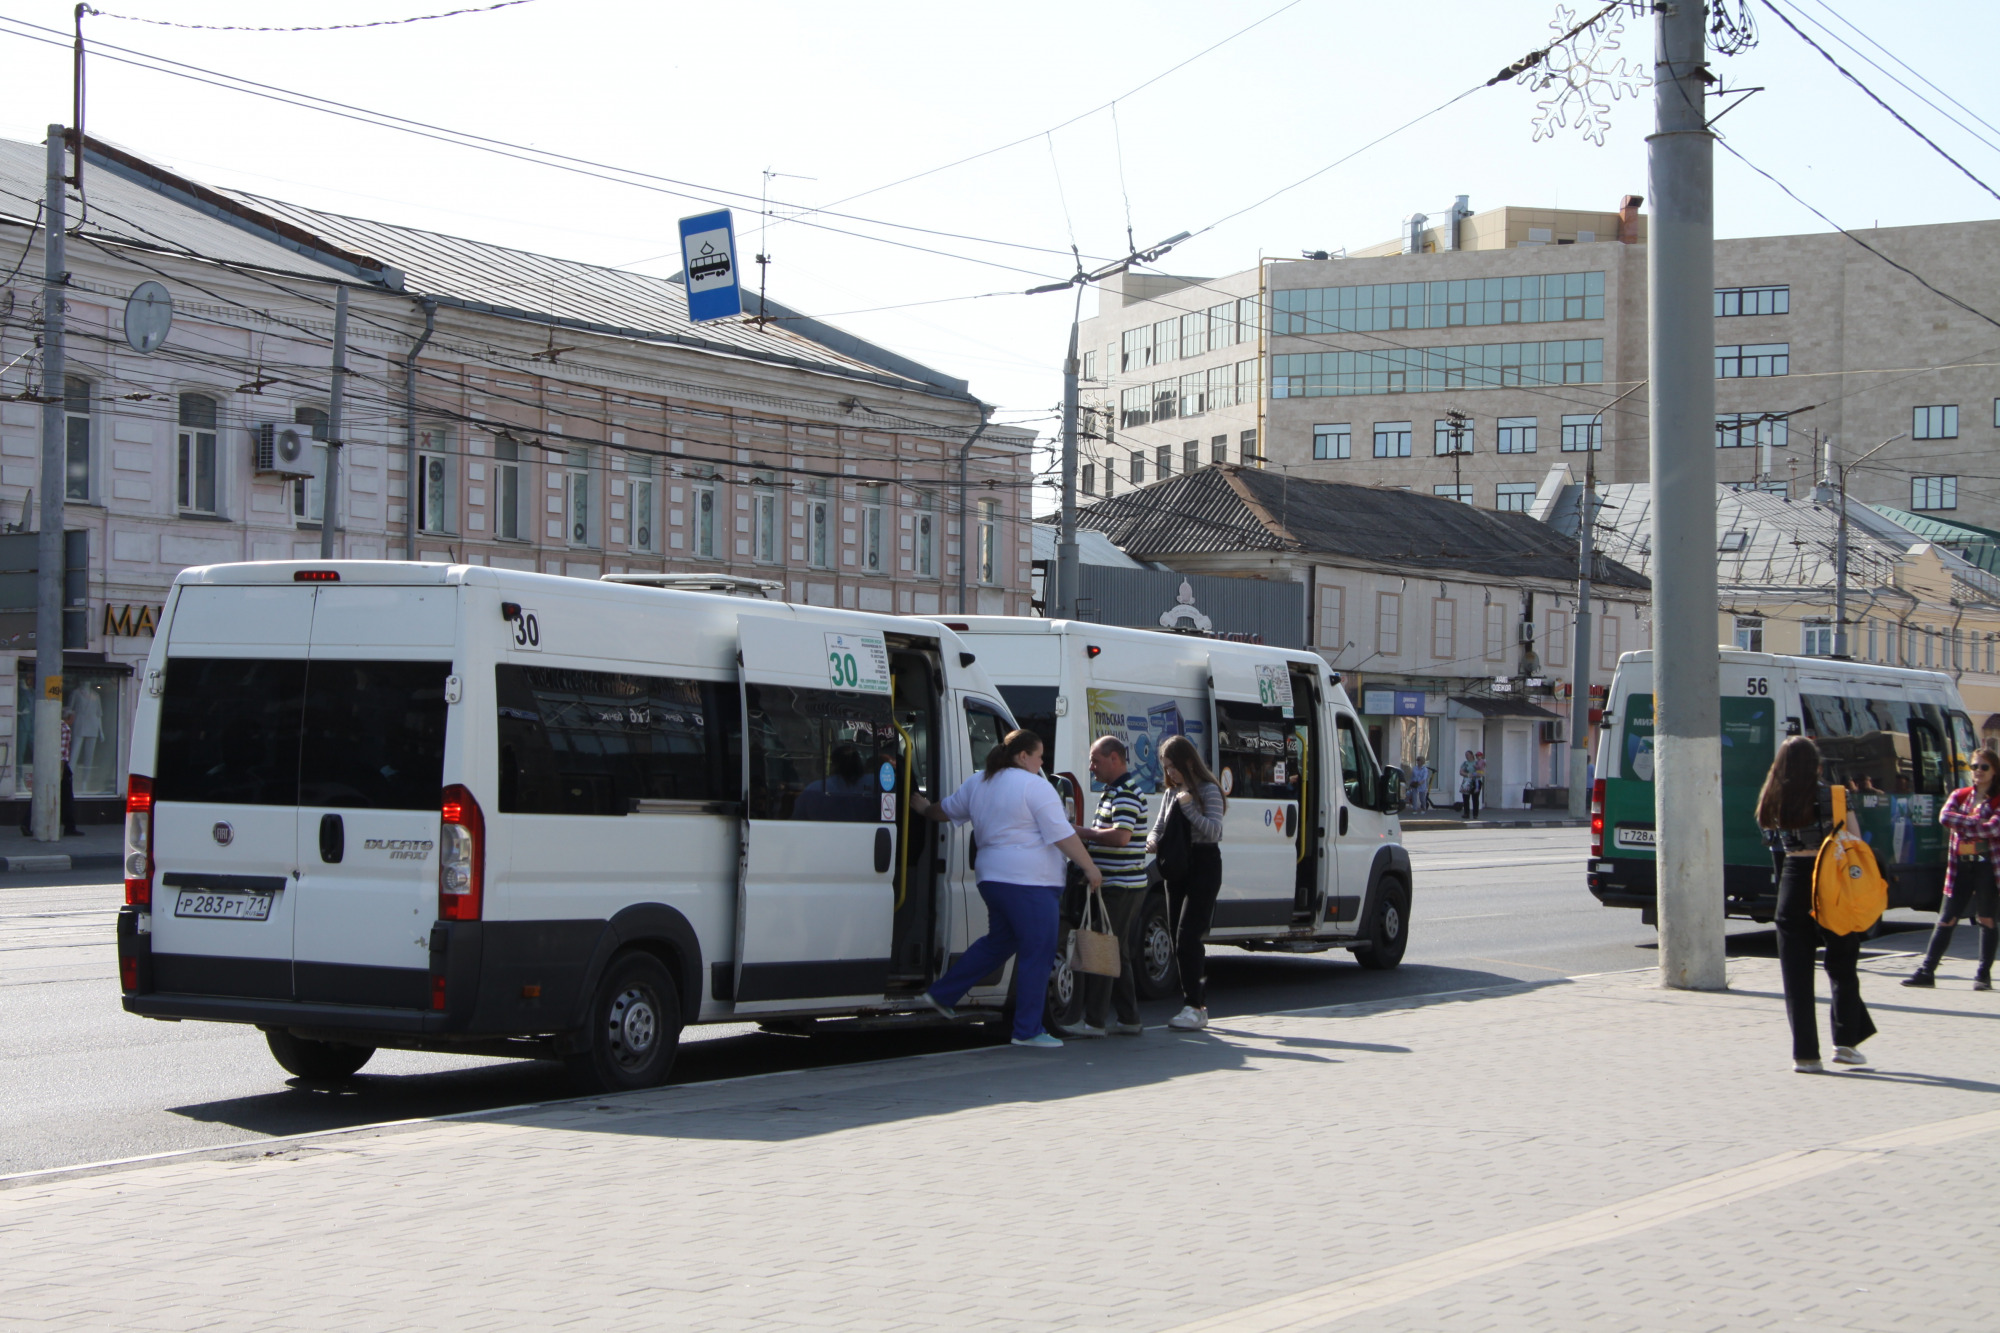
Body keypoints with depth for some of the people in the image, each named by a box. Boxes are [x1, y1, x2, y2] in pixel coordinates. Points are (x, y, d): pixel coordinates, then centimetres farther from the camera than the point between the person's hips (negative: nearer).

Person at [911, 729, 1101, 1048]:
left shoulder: (978, 783, 13)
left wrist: (923, 808, 48)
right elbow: (1063, 836, -12)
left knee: (998, 941, 23)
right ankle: (1028, 1030, -1)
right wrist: (1090, 867, -5)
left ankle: (941, 994, 26)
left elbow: (946, 809, 27)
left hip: (992, 876, 9)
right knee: (1037, 952, -3)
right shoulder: (1036, 787, -9)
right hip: (1030, 881, -9)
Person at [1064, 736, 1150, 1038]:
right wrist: (1088, 835, 10)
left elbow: (1121, 835, -27)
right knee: (1118, 953, 13)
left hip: (1120, 886, -11)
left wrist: (1083, 833, -17)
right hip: (1120, 885, 11)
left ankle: (1094, 1021, -6)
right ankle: (1129, 1020, 18)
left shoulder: (1126, 793, -15)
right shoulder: (1113, 792, 18)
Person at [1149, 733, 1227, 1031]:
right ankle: (1197, 1006, 14)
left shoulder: (1208, 791, -9)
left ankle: (1194, 1007, -16)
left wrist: (1188, 806, -24)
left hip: (1203, 867, -8)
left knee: (1188, 937, -16)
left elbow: (1214, 831, -18)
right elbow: (1159, 826, 16)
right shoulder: (1172, 792, 13)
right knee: (1182, 941, 7)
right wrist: (1152, 840, -6)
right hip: (1177, 869, 8)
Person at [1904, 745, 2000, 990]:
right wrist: (1976, 822, -14)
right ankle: (1926, 970, 2)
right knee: (1946, 920, 3)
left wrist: (1961, 825, -12)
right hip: (1961, 866, 4)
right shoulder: (1960, 795, 12)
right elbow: (1945, 816, -6)